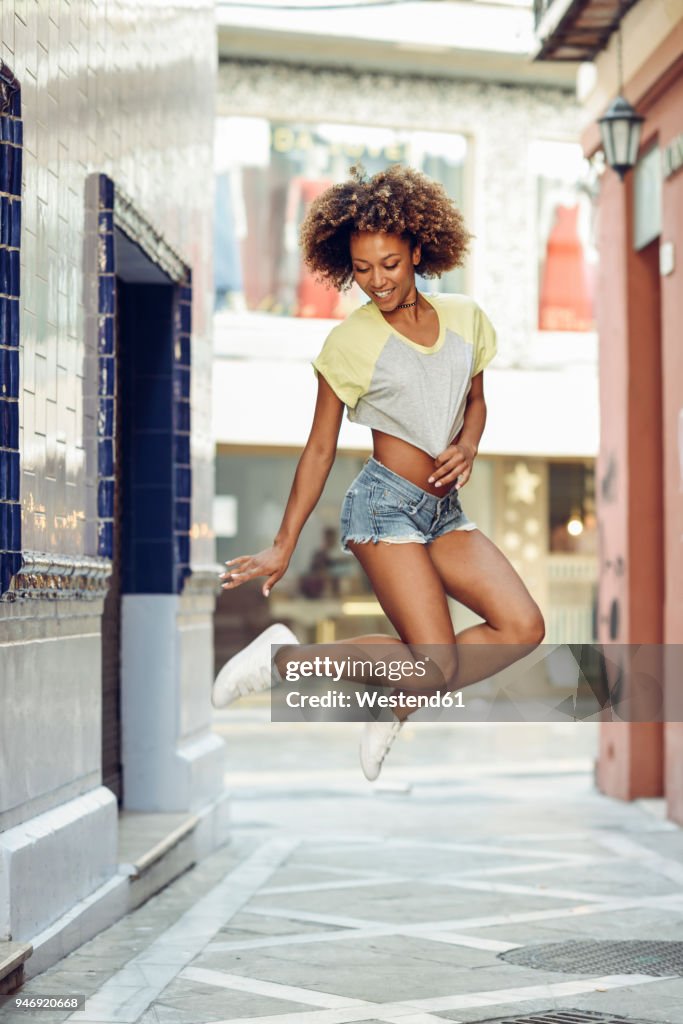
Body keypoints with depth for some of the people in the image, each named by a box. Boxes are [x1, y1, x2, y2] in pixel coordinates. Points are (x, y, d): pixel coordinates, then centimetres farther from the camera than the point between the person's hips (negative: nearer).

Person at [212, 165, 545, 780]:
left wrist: (468, 444, 0)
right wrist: (284, 546, -2)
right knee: (439, 667, -17)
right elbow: (320, 448, 0)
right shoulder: (352, 341, -4)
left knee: (524, 626, -14)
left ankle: (395, 703, -1)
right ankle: (285, 657, -1)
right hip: (386, 507, -6)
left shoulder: (465, 319, 8)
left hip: (445, 512, 6)